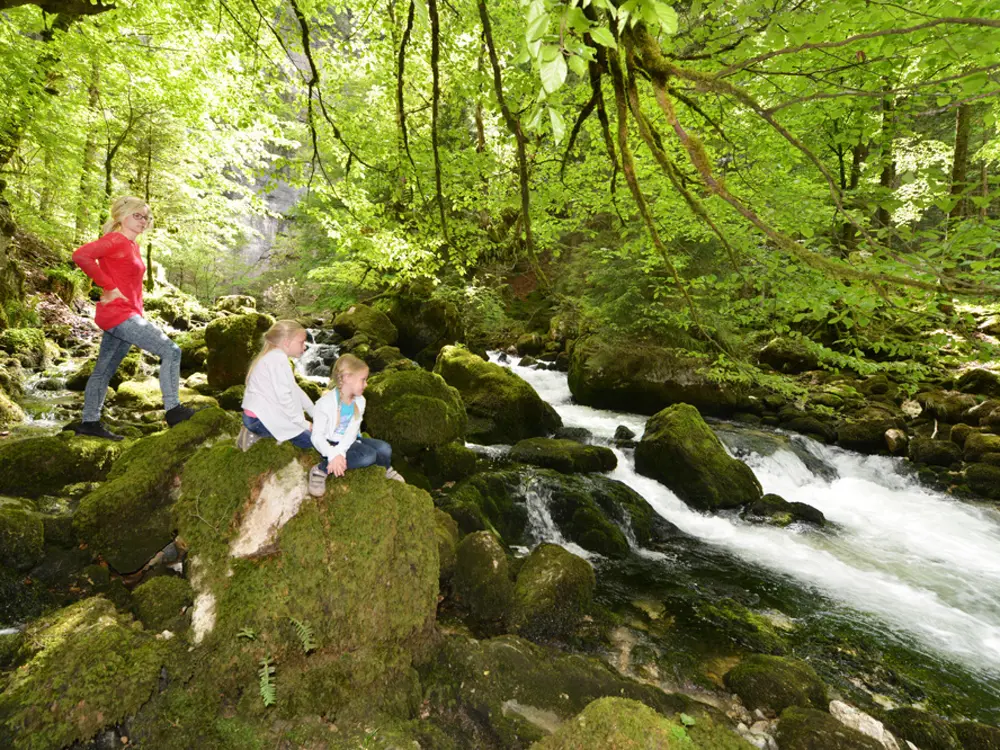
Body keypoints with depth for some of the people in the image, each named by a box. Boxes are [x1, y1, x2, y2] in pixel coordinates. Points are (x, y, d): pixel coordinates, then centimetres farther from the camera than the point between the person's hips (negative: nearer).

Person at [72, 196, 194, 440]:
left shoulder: (132, 245, 18)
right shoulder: (115, 240, -9)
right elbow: (80, 255, -23)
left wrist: (140, 317, 14)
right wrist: (109, 288, -21)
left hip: (126, 315, 10)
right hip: (118, 314, -10)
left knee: (104, 371, 13)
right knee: (171, 351, -15)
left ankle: (89, 423, 21)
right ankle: (173, 410, -14)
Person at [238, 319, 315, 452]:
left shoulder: (274, 357, 15)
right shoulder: (278, 358, -18)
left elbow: (294, 390, 16)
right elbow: (284, 397, -23)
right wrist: (304, 423, -14)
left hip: (259, 414, 10)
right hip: (260, 419, -10)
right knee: (310, 439, -7)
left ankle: (257, 431, 10)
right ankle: (260, 432, -4)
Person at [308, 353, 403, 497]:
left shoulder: (360, 401, -4)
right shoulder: (325, 403, -21)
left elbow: (352, 431, -13)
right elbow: (317, 436, -20)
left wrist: (340, 452, -30)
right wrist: (334, 455, -35)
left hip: (348, 442, 6)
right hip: (332, 443, -6)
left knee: (385, 449, -15)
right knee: (368, 455, -28)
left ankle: (386, 469, 19)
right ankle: (321, 469, -19)